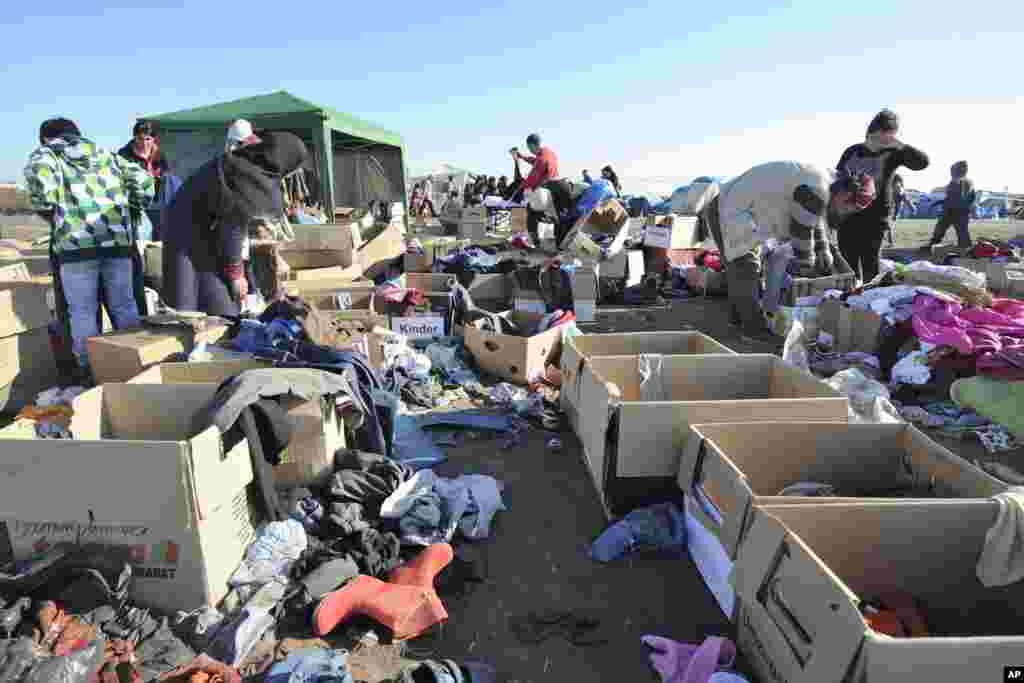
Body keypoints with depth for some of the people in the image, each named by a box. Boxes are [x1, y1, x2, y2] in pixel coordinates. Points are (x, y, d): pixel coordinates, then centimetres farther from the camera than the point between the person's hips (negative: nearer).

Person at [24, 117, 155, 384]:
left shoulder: (45, 153, 11)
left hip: (76, 243, -3)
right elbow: (143, 180, 13)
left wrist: (46, 211, 1)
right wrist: (129, 208, 21)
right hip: (118, 239, 3)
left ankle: (89, 370, 10)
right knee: (125, 305, 12)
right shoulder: (106, 155, 22)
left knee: (82, 311, 5)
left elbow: (40, 174, -12)